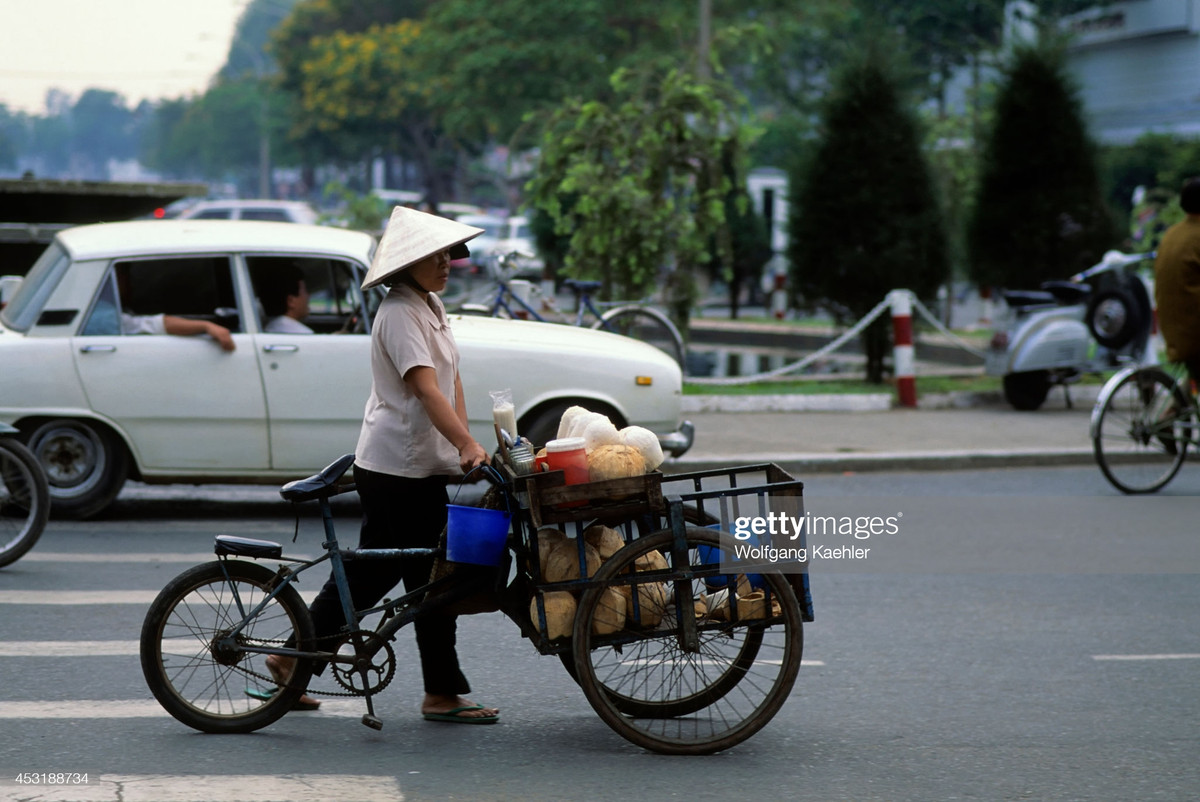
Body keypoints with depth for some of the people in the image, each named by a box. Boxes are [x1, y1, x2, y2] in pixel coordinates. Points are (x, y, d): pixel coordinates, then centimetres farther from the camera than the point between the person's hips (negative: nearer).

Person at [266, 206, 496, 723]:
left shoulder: (431, 306, 15)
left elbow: (452, 378, 14)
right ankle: (442, 694, 6)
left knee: (371, 571, 12)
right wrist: (468, 447, -36)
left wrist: (465, 443, 3)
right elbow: (426, 390, -27)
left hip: (420, 463, 10)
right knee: (432, 579, -3)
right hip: (399, 466, -10)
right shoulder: (398, 313, -16)